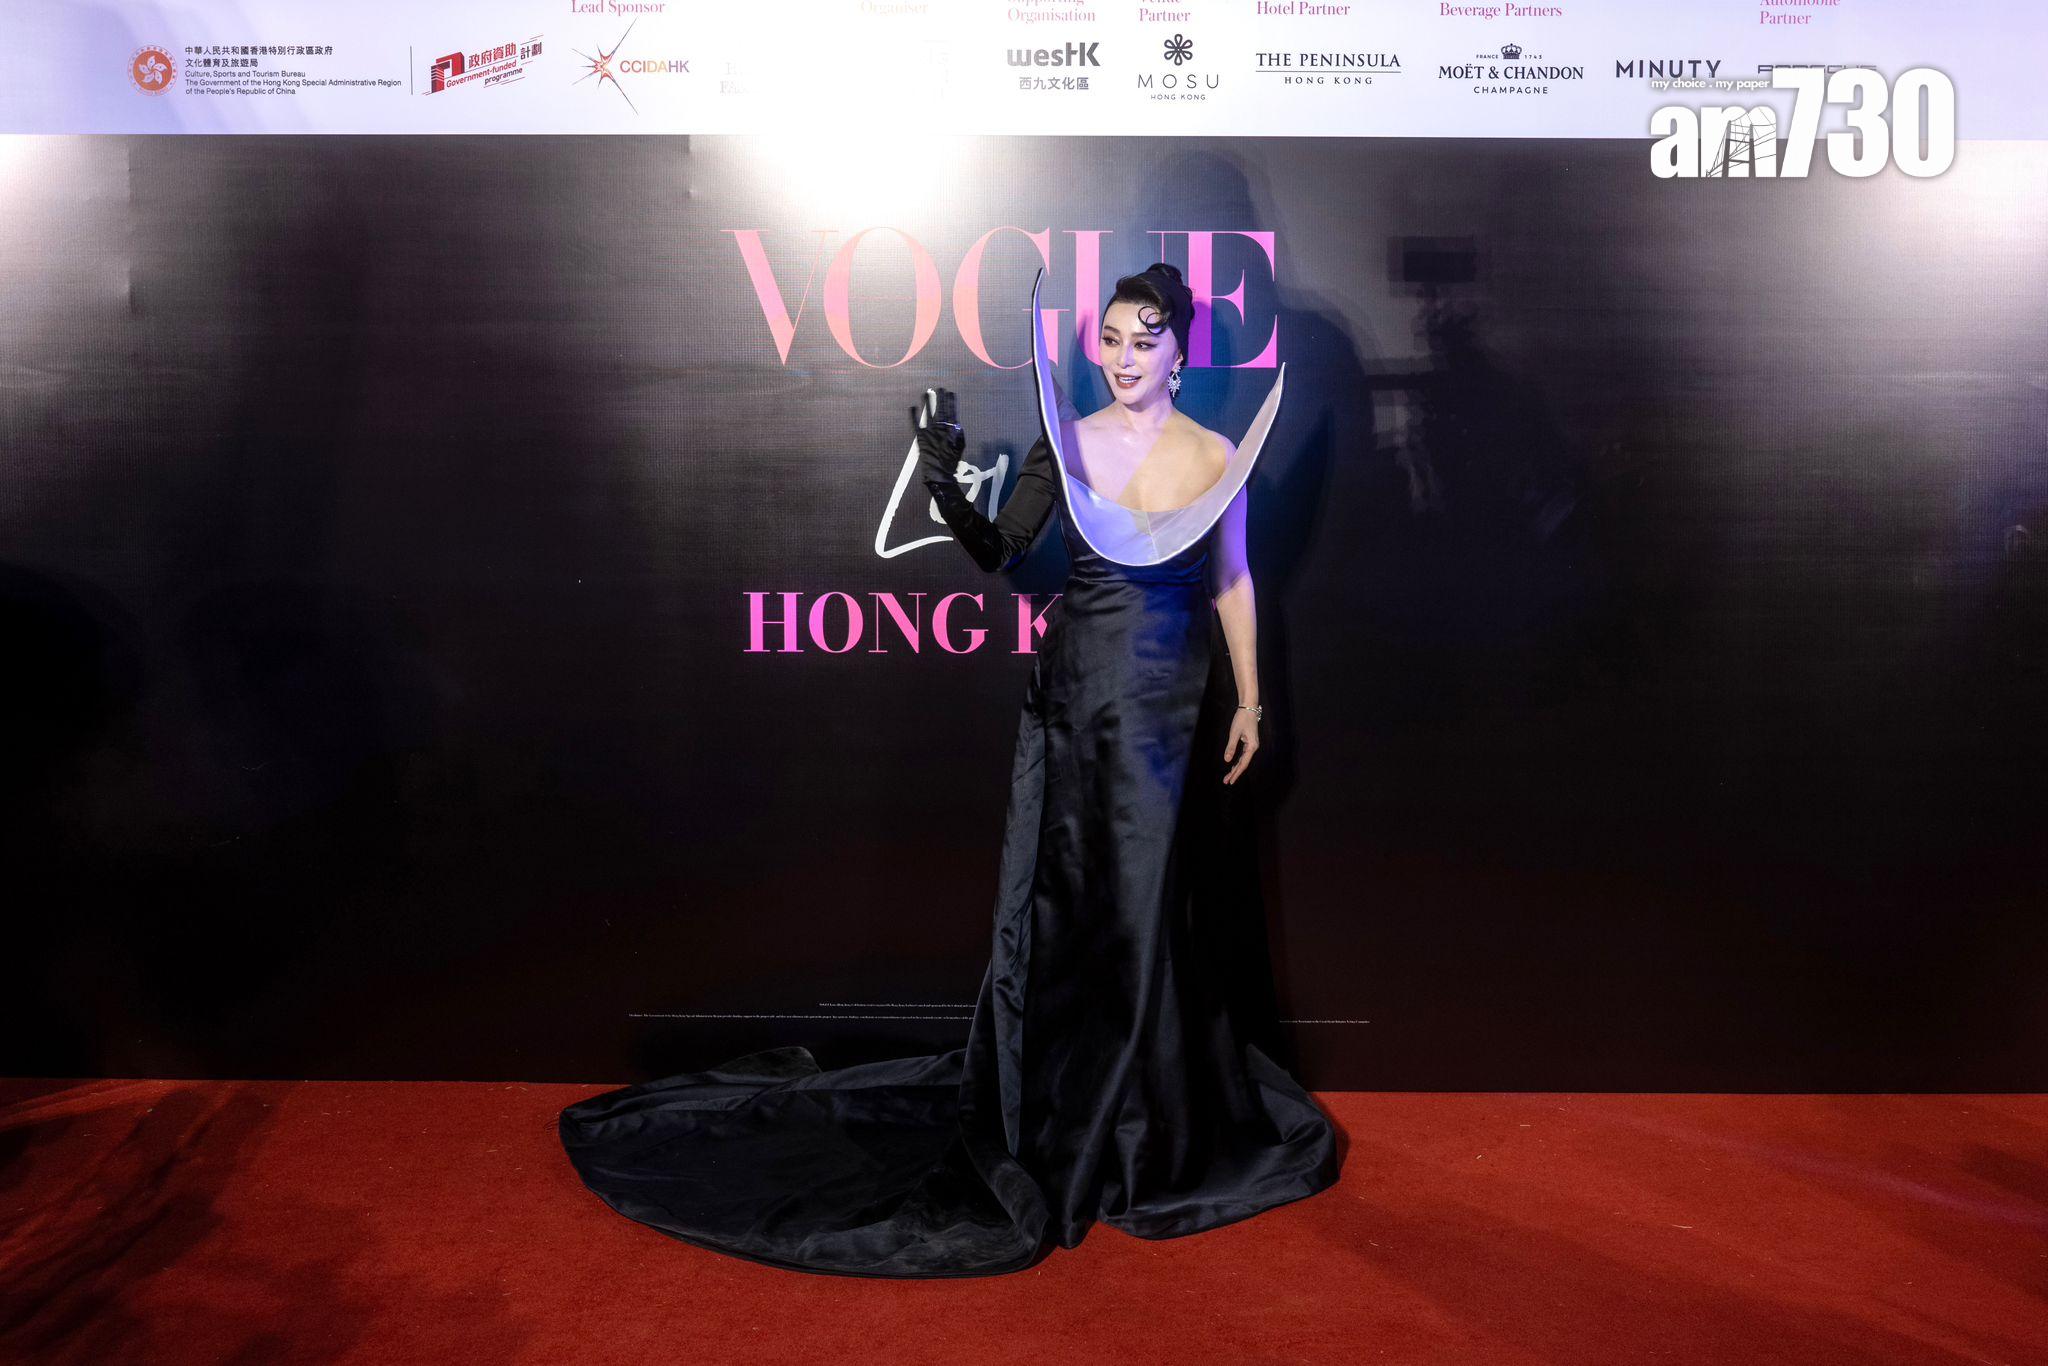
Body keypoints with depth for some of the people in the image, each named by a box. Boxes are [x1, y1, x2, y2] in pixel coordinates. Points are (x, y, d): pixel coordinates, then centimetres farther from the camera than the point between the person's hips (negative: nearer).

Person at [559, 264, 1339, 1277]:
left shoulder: (1218, 455, 1)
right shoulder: (1069, 443, 0)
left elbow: (1231, 583, 7)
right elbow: (998, 553, -1)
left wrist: (1248, 702, 7)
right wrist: (946, 488, -18)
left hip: (1168, 708, 0)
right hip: (1074, 697, 0)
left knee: (1146, 908, 7)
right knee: (1057, 902, 4)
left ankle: (1142, 1133, 27)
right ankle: (1042, 1126, 20)